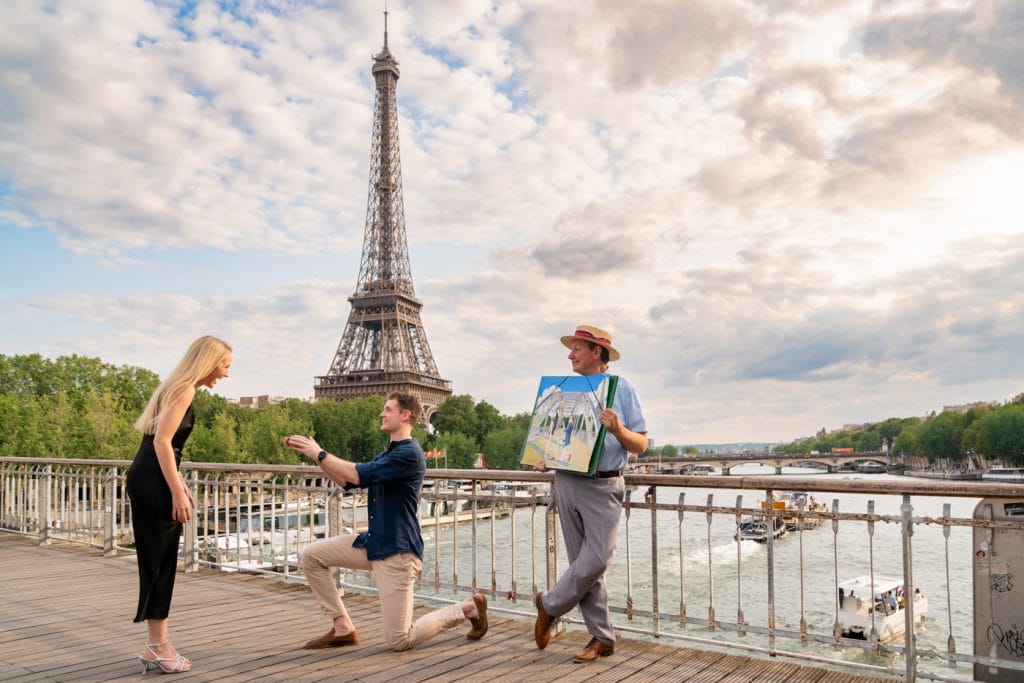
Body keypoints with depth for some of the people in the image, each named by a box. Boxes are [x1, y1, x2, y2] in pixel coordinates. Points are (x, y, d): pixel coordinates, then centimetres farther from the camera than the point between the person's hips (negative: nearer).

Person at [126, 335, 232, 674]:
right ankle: (158, 646, 5)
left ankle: (157, 644, 21)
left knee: (160, 560, 13)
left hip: (150, 479, 10)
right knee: (159, 560, -3)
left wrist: (180, 485, 24)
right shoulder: (184, 388, -11)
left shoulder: (178, 386, 19)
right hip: (152, 481, -10)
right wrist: (177, 492, -20)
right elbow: (161, 441, -19)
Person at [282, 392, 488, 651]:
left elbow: (358, 475, -24)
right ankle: (343, 628, 11)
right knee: (310, 556, 2)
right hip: (373, 543, 9)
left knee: (400, 640, -6)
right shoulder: (387, 454, 15)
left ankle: (469, 607, 12)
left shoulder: (410, 453, -17)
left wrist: (319, 454, -13)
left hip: (397, 552, -9)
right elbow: (346, 480, 17)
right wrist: (313, 452, 8)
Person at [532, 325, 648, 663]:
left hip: (603, 486, -4)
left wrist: (618, 429, -21)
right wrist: (544, 458, 0)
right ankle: (602, 638, 17)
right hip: (567, 482, 4)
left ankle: (550, 604, 14)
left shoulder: (622, 389, 1)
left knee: (596, 560, -11)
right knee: (583, 562, 5)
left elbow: (641, 445, -1)